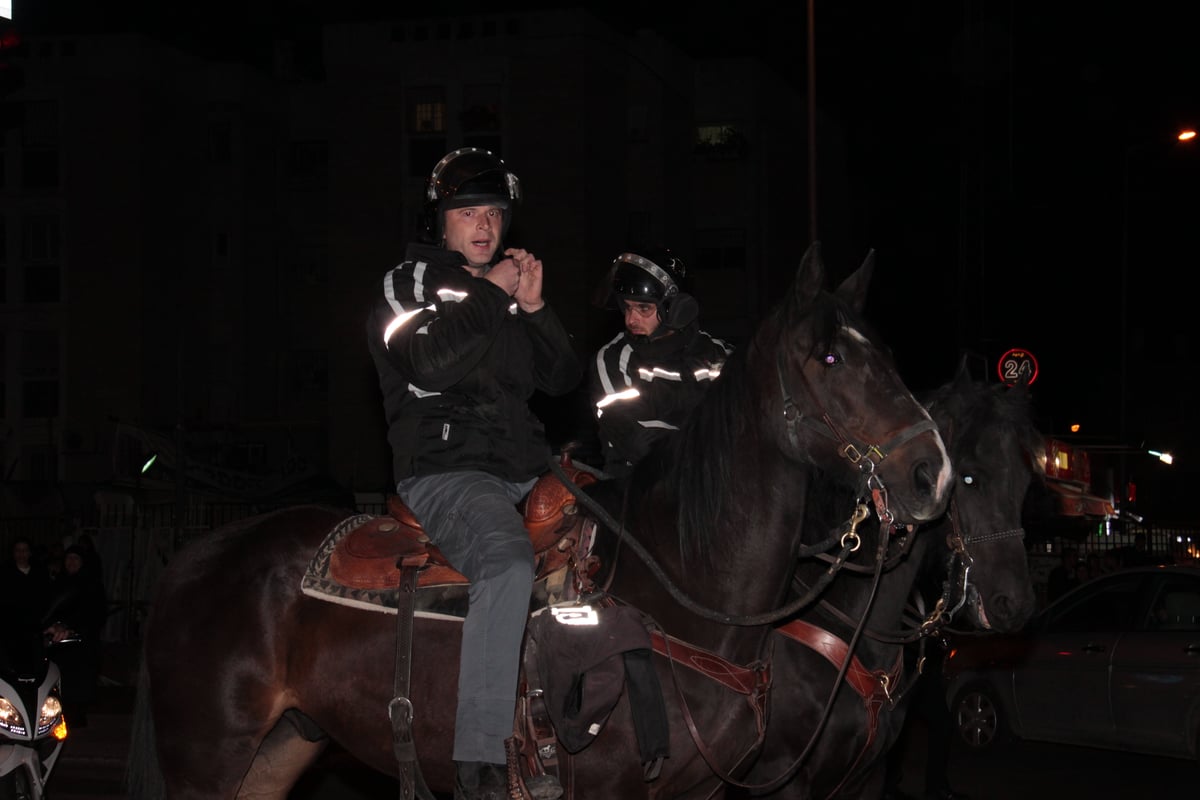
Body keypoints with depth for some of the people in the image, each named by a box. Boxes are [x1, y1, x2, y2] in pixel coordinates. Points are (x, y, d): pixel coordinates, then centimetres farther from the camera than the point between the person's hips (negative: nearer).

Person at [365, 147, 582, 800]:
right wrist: (489, 292, -6)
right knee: (509, 561, -36)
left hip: (524, 471, 8)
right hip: (444, 471, -8)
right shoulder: (408, 283, 5)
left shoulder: (508, 290, 23)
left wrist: (535, 309, 4)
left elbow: (564, 380, 18)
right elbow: (435, 361, -17)